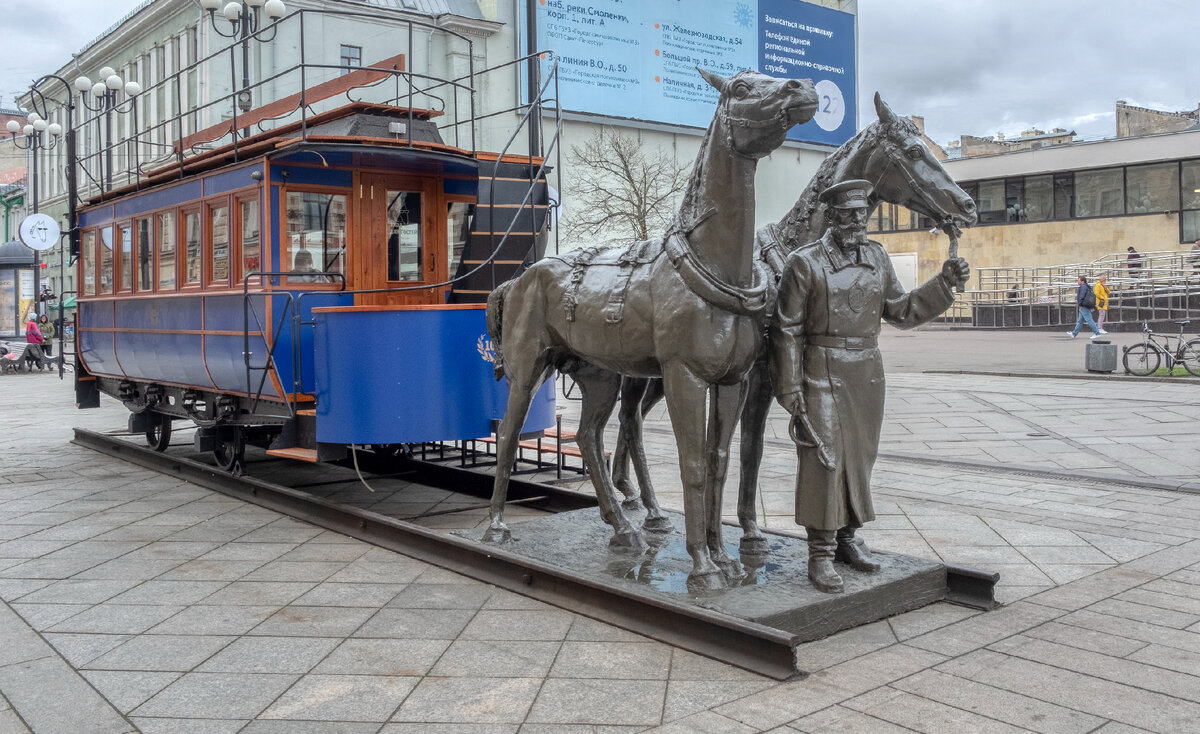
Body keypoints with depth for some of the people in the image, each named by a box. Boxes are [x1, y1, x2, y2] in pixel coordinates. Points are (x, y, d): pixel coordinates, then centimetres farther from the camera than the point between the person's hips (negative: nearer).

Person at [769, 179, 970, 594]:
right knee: (823, 459, -6)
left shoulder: (877, 257, 9)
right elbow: (787, 331, -8)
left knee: (860, 458, 12)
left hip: (868, 373, 6)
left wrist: (944, 284, 2)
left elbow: (901, 312, 15)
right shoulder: (804, 263, -8)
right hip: (824, 373, -6)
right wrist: (790, 389, -11)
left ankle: (846, 537, 27)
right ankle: (820, 555, 2)